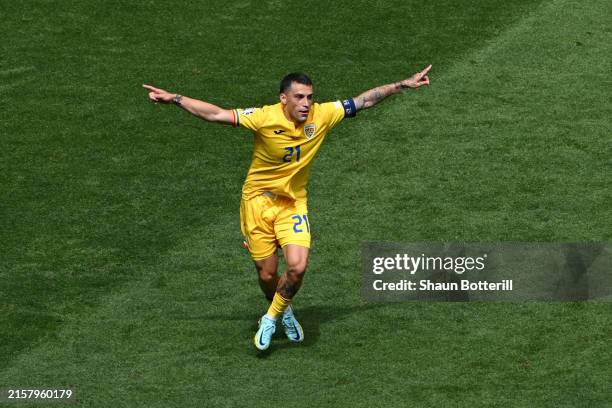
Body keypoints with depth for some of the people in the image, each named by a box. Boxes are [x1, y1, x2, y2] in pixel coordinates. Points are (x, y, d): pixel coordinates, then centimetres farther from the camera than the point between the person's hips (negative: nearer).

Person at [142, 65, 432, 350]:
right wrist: (174, 99, -25)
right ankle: (282, 311, 38)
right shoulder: (265, 118, -21)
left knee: (297, 266, -17)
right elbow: (215, 114, -20)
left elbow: (364, 101, -2)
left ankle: (272, 317, 9)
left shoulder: (321, 115, -12)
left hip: (293, 203, 2)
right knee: (267, 274, 5)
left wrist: (404, 85, -1)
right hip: (258, 199, -2)